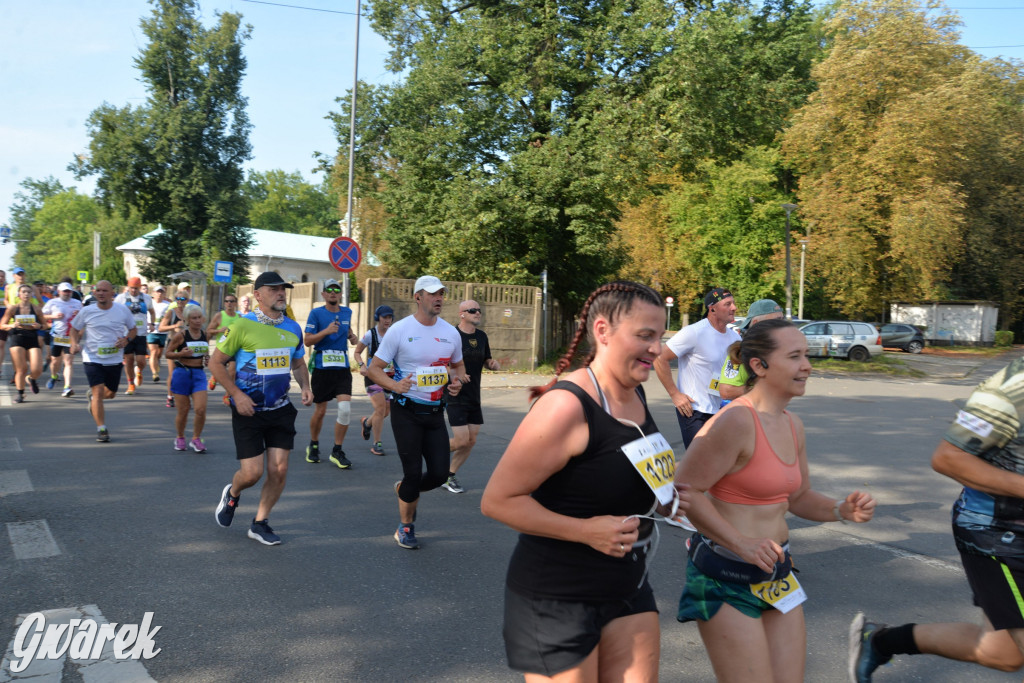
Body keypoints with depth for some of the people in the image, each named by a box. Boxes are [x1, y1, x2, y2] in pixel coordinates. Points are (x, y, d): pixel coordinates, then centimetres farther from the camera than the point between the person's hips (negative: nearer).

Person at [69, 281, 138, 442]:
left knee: (110, 393, 15)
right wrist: (74, 343, -8)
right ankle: (101, 429, -3)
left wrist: (126, 339, -11)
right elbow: (75, 329, 11)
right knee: (98, 392, -12)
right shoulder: (86, 311, -3)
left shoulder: (122, 310, -2)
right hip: (92, 358, -2)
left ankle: (92, 395, 51)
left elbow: (133, 329, 9)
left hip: (115, 359, 2)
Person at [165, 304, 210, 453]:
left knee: (201, 409, -9)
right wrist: (181, 353, -21)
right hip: (182, 373, -3)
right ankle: (180, 438, 28)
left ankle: (196, 439, 10)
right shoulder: (180, 335, -8)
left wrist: (207, 357, 0)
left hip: (199, 374, 3)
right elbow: (168, 353, -4)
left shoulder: (205, 334, 5)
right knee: (183, 411, 5)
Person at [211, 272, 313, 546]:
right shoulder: (243, 326, -12)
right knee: (252, 473, -5)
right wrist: (236, 394, -16)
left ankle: (260, 523, 20)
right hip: (248, 410, -4)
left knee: (279, 470, 0)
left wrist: (305, 386, -1)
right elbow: (216, 362, -7)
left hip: (281, 410, 5)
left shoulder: (293, 328, 4)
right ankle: (231, 494, 32)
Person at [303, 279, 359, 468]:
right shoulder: (316, 313, -4)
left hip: (342, 368, 3)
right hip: (321, 367, -3)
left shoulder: (347, 312, 9)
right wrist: (326, 331, -22)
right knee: (320, 411, 7)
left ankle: (337, 451, 3)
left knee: (345, 408, -11)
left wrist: (352, 336, 8)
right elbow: (307, 340, -8)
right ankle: (313, 446, 32)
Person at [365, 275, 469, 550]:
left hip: (435, 413, 4)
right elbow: (373, 369, -6)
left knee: (439, 473, 0)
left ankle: (406, 489, 34)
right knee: (413, 472, -3)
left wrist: (457, 380, -5)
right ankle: (405, 527, 21)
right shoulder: (400, 330, -8)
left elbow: (458, 365, 19)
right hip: (406, 412, -4)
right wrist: (394, 385, -26)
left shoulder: (450, 332, 5)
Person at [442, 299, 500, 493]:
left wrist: (493, 364, -2)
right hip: (455, 397, -7)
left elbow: (486, 361, 21)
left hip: (474, 397, 7)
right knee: (462, 440, -10)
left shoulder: (482, 336, 9)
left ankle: (450, 476, 22)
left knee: (471, 441, 6)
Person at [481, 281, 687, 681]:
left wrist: (661, 498, 2)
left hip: (628, 588, 8)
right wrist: (585, 530, -26)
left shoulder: (636, 396, 3)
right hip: (556, 598, -7)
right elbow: (497, 501, -21)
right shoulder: (567, 406, -23)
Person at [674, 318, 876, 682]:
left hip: (776, 572, 8)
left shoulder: (792, 425, 6)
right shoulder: (736, 421, -21)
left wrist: (842, 510, -1)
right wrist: (741, 543, -21)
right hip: (726, 575, -8)